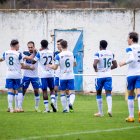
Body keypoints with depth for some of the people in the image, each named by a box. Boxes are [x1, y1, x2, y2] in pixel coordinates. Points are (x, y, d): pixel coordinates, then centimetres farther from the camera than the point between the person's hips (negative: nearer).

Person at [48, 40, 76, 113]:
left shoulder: (59, 56, -10)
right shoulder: (71, 54, 3)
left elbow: (55, 67, -8)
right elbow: (74, 64, 18)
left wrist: (50, 66, 12)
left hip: (63, 77, -2)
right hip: (71, 76, 2)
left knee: (63, 92, 11)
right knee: (71, 92, 4)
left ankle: (65, 109, 10)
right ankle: (70, 103, -26)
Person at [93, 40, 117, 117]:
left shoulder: (98, 54, -9)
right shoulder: (111, 54, 7)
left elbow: (94, 64, -23)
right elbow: (115, 65, 12)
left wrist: (96, 69, -4)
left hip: (100, 76, -3)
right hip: (108, 75, 3)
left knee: (98, 93, 12)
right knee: (108, 93, -3)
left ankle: (100, 112, 16)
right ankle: (109, 109, -26)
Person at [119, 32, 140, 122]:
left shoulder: (130, 48, -5)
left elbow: (132, 59, -21)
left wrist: (124, 63, -6)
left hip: (132, 74, -3)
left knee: (130, 95, 10)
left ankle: (131, 116, 15)